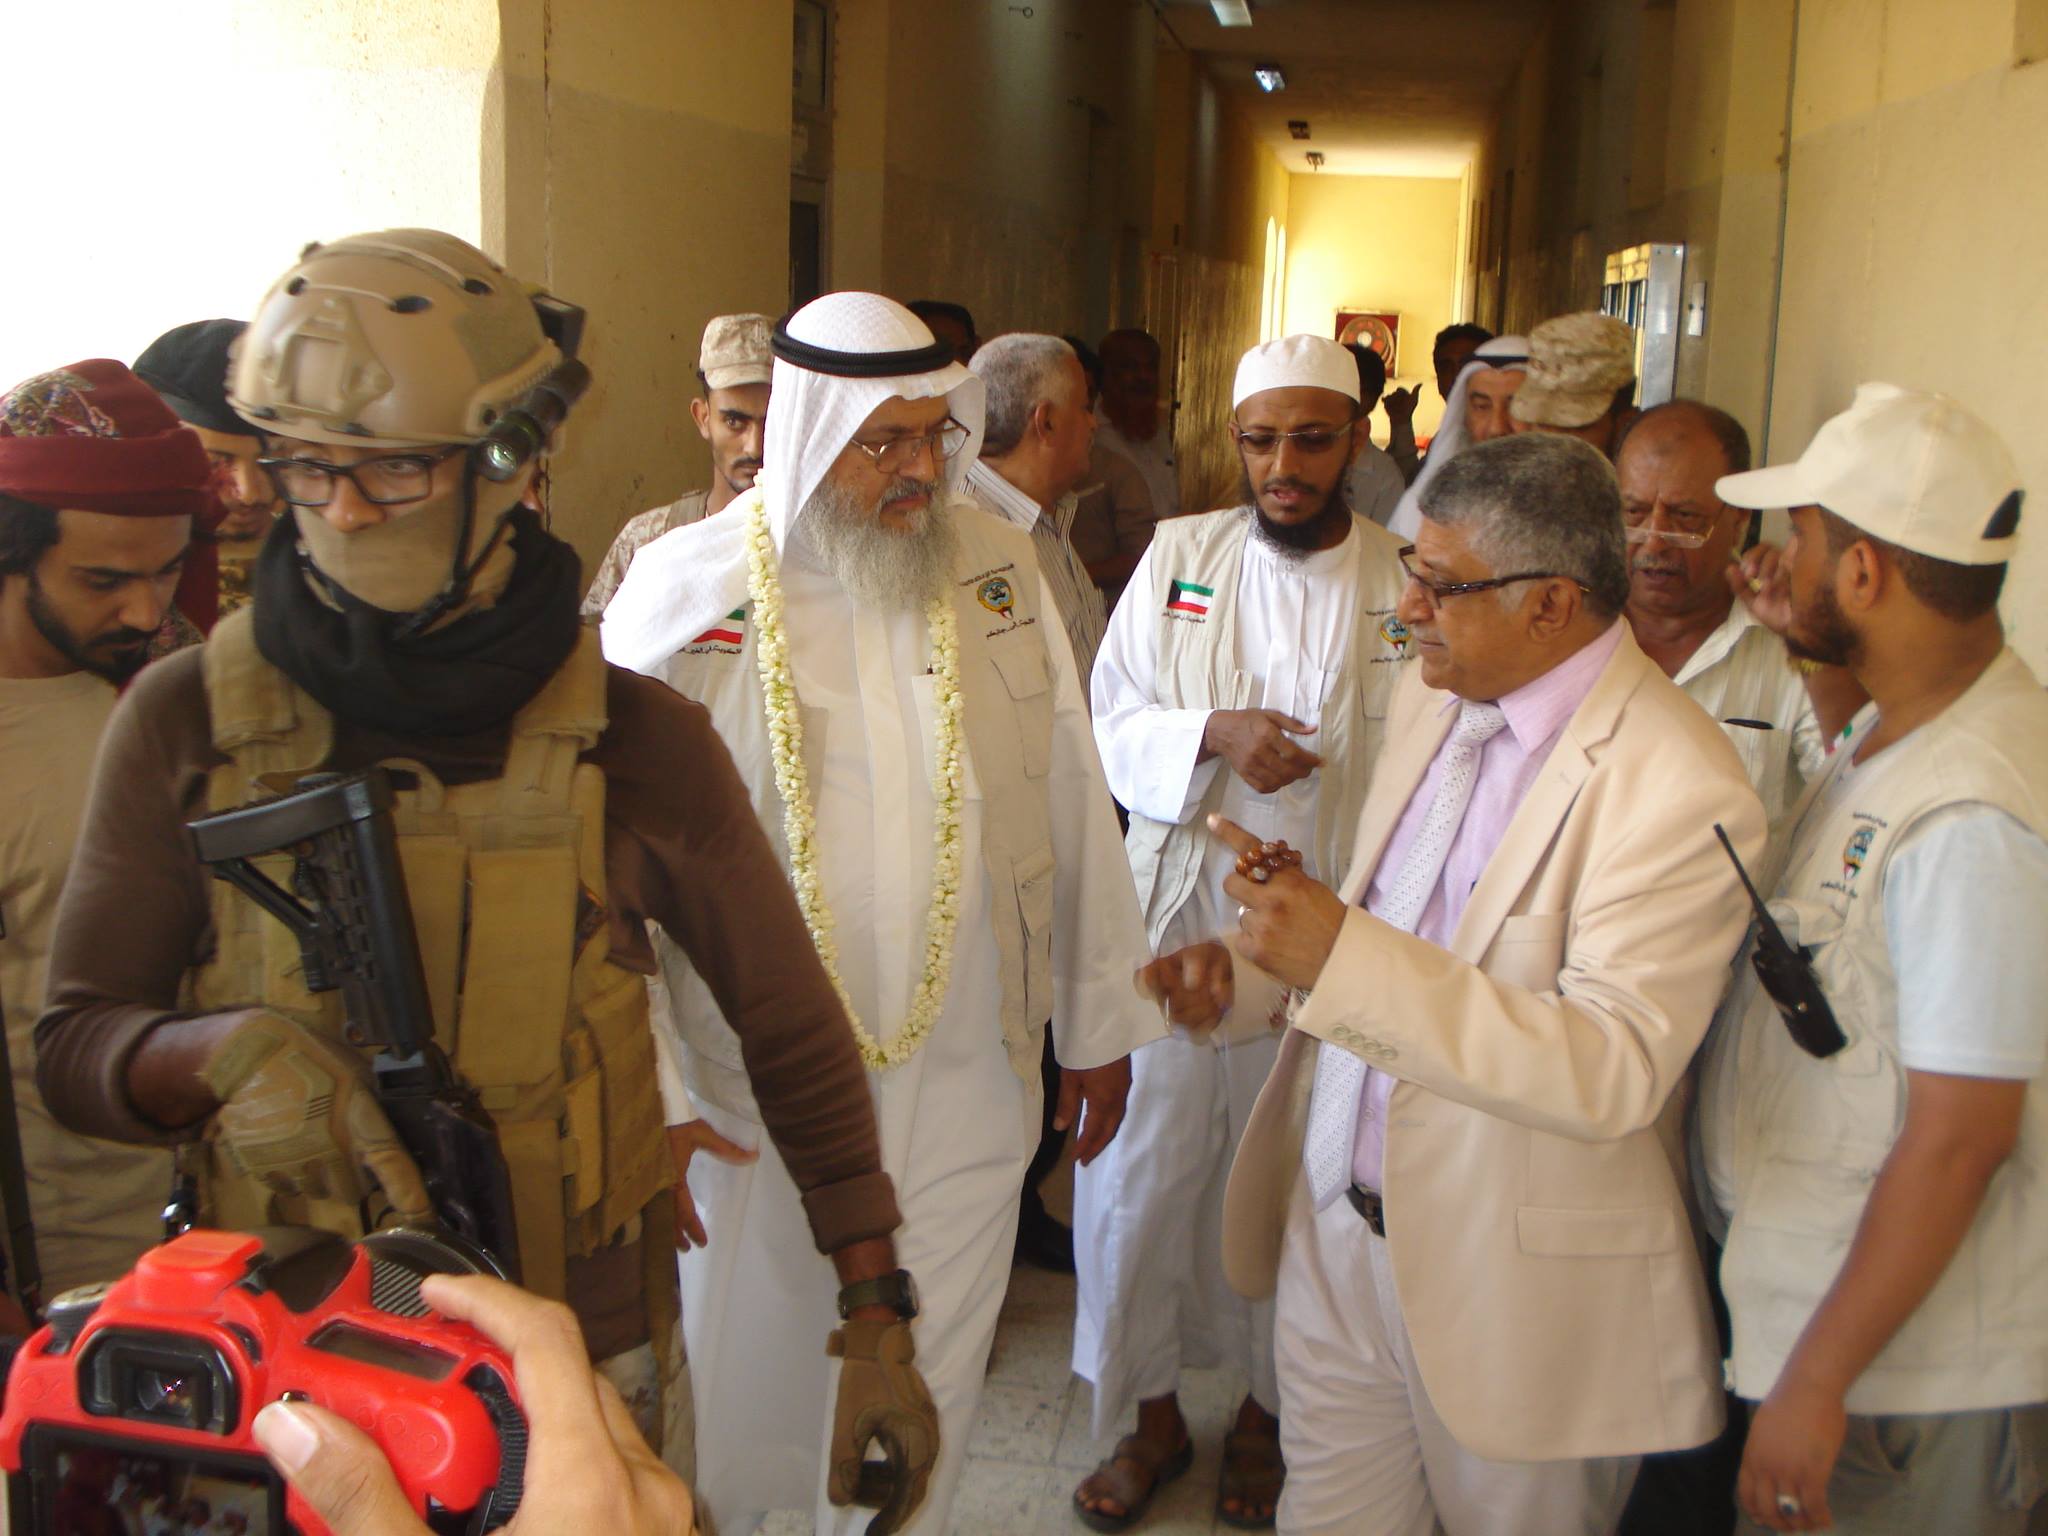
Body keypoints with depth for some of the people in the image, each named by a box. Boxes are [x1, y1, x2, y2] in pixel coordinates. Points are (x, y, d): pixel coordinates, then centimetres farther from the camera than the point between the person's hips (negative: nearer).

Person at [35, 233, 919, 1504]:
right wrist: (231, 1052, -24)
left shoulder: (637, 743, -9)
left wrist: (876, 1323, -1)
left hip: (582, 1372, 0)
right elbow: (75, 1046, -2)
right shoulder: (185, 726, -7)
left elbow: (794, 1033, 0)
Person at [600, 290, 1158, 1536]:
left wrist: (1101, 1021, 11)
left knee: (924, 1415, 14)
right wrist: (645, 1086, -8)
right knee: (743, 1388, 15)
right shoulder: (687, 586, -8)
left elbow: (1073, 805, 8)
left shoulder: (1000, 562, 2)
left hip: (971, 1081, 2)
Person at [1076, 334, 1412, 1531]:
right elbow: (1112, 724, 3)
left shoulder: (1411, 590, -4)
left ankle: (1266, 1411, 35)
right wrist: (1213, 735, -17)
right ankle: (1153, 1412, 28)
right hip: (1175, 915, 1)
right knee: (1146, 1164, 5)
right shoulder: (1180, 555, 2)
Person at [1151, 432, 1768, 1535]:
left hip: (1514, 1279, -7)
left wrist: (1342, 954, -34)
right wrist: (1250, 963, 1)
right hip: (1338, 1224, 7)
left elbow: (1615, 1072, -30)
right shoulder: (1432, 698, 5)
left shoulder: (1678, 787, -22)